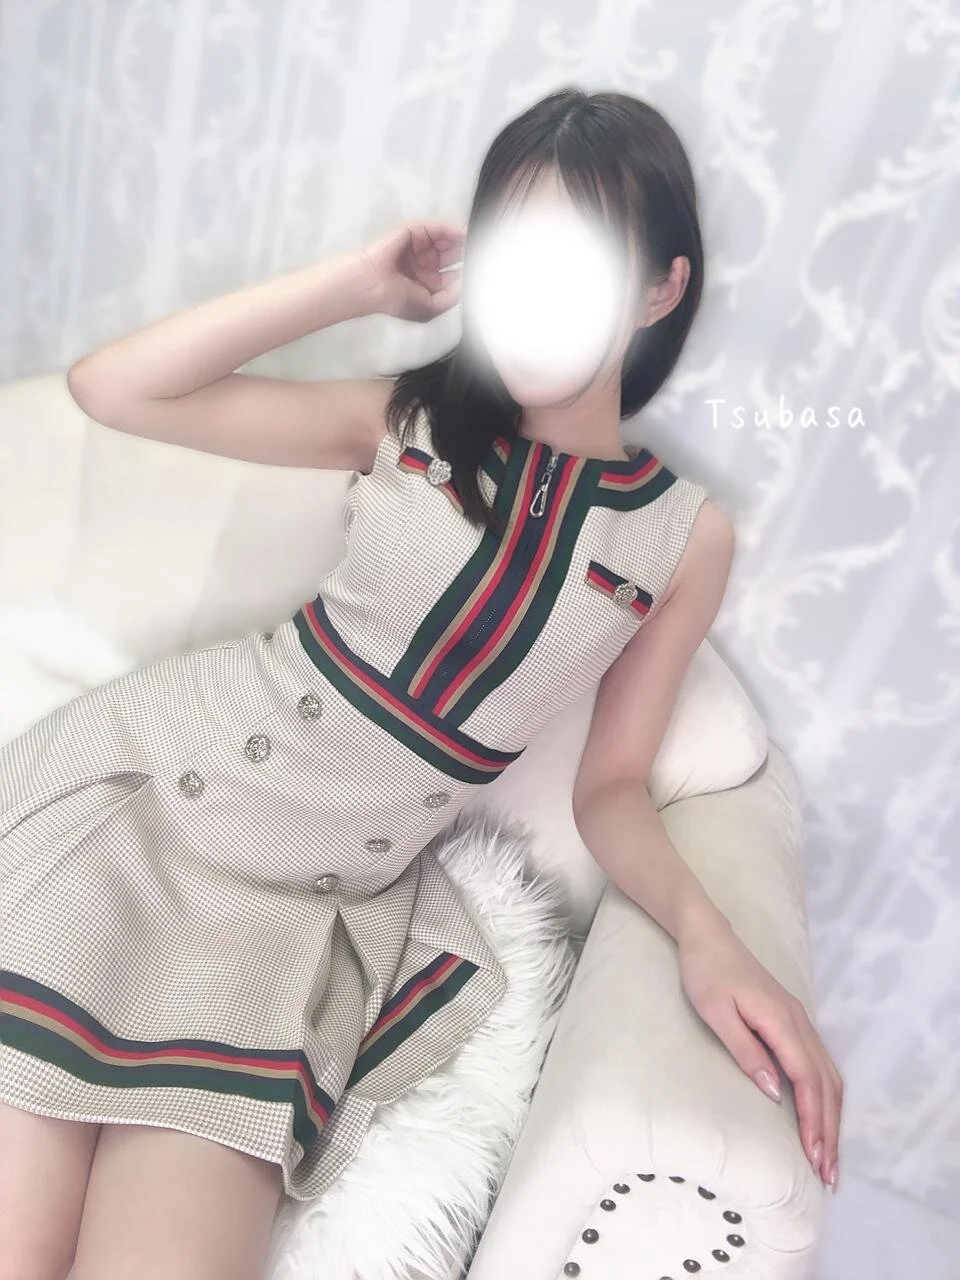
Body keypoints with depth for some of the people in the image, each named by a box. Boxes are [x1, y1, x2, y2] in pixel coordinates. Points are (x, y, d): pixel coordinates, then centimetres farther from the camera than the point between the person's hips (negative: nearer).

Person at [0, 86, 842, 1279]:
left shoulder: (687, 535, 2)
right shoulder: (409, 417, 2)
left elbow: (610, 786, 6)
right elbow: (111, 386, -3)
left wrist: (704, 932, -13)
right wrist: (365, 281, -4)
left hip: (308, 909, 1)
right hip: (141, 777, 0)